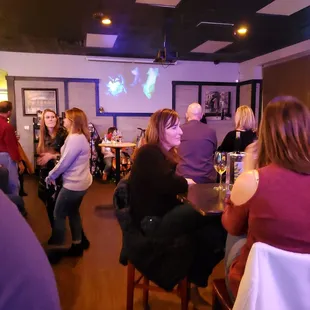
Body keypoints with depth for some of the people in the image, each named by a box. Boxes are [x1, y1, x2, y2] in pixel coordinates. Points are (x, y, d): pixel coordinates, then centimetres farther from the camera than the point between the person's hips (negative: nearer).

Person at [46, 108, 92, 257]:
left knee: (59, 215, 5)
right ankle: (78, 243, 33)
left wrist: (51, 176, -6)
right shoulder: (80, 137, 10)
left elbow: (64, 163, -20)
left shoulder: (75, 139, -23)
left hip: (74, 184, -10)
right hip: (80, 182, 10)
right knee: (73, 212, 22)